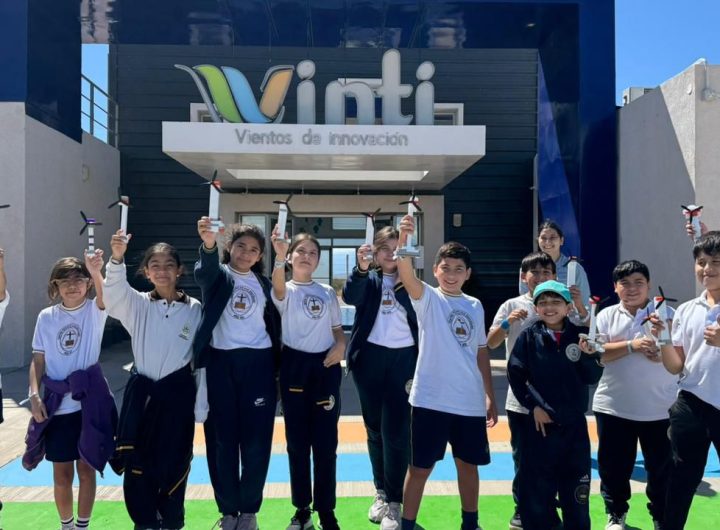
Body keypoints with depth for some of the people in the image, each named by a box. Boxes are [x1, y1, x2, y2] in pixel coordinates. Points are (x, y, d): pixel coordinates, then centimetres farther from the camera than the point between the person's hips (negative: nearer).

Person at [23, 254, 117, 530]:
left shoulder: (94, 310, -4)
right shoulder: (46, 317, 3)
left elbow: (106, 296, -27)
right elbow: (38, 360, 6)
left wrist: (95, 271, -47)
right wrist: (34, 395, -6)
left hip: (89, 401, -2)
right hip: (56, 405, 2)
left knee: (86, 469, 9)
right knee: (62, 474, 12)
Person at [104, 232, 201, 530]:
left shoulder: (194, 309, -1)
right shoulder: (138, 304, 0)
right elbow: (114, 296, -22)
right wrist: (117, 259, -40)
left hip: (177, 392, -1)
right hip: (141, 390, 1)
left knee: (172, 464, 8)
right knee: (136, 463, 6)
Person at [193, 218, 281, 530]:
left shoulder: (264, 283, 11)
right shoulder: (217, 276, 3)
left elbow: (274, 325, 12)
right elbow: (205, 271, -23)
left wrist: (277, 369, 6)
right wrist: (209, 244, -46)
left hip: (258, 364, 2)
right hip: (220, 363, -1)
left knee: (256, 439, 3)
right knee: (222, 439, 5)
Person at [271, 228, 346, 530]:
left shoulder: (328, 293, 11)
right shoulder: (285, 290, 0)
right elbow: (278, 288, -25)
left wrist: (341, 346, -8)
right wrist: (279, 258, -46)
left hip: (325, 366, 2)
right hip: (295, 365, -2)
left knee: (325, 441, 3)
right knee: (297, 441, 6)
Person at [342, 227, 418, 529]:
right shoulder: (368, 279, 5)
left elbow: (419, 319, 0)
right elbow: (351, 297, -17)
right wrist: (361, 269, -32)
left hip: (403, 358, -1)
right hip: (370, 357, 1)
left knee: (395, 430, -5)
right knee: (375, 428, 12)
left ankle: (394, 502, 4)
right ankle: (381, 492, 27)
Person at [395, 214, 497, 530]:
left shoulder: (475, 306, 8)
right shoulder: (427, 298, -5)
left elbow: (481, 351, 14)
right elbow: (406, 275, -26)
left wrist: (490, 396, 13)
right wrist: (403, 240, -45)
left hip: (470, 402, 4)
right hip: (430, 399, -4)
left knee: (468, 464, 18)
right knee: (420, 468, 3)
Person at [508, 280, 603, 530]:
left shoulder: (579, 336, 1)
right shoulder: (528, 337, -3)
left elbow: (592, 377, -2)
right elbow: (515, 374, -3)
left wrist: (588, 354, -18)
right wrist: (533, 406, -9)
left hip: (574, 423, 2)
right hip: (540, 422, -1)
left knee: (576, 490, 12)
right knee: (536, 489, 7)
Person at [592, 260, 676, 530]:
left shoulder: (665, 313, 2)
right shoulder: (607, 315, 3)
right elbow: (596, 353, -8)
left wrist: (662, 352, -19)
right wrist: (631, 345, -19)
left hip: (660, 408, 0)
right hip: (614, 407, 0)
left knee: (662, 466, 11)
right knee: (614, 465, 10)